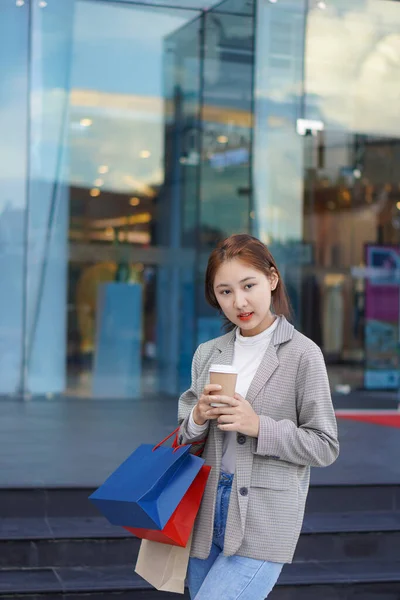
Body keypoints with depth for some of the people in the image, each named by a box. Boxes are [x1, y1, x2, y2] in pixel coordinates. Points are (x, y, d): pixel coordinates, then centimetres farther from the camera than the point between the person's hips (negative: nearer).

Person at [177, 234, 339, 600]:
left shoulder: (302, 354, -6)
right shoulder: (207, 354, 8)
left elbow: (325, 447, -4)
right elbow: (183, 438, 14)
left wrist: (259, 427, -17)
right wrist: (198, 418, -8)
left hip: (263, 523, -5)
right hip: (206, 514, 5)